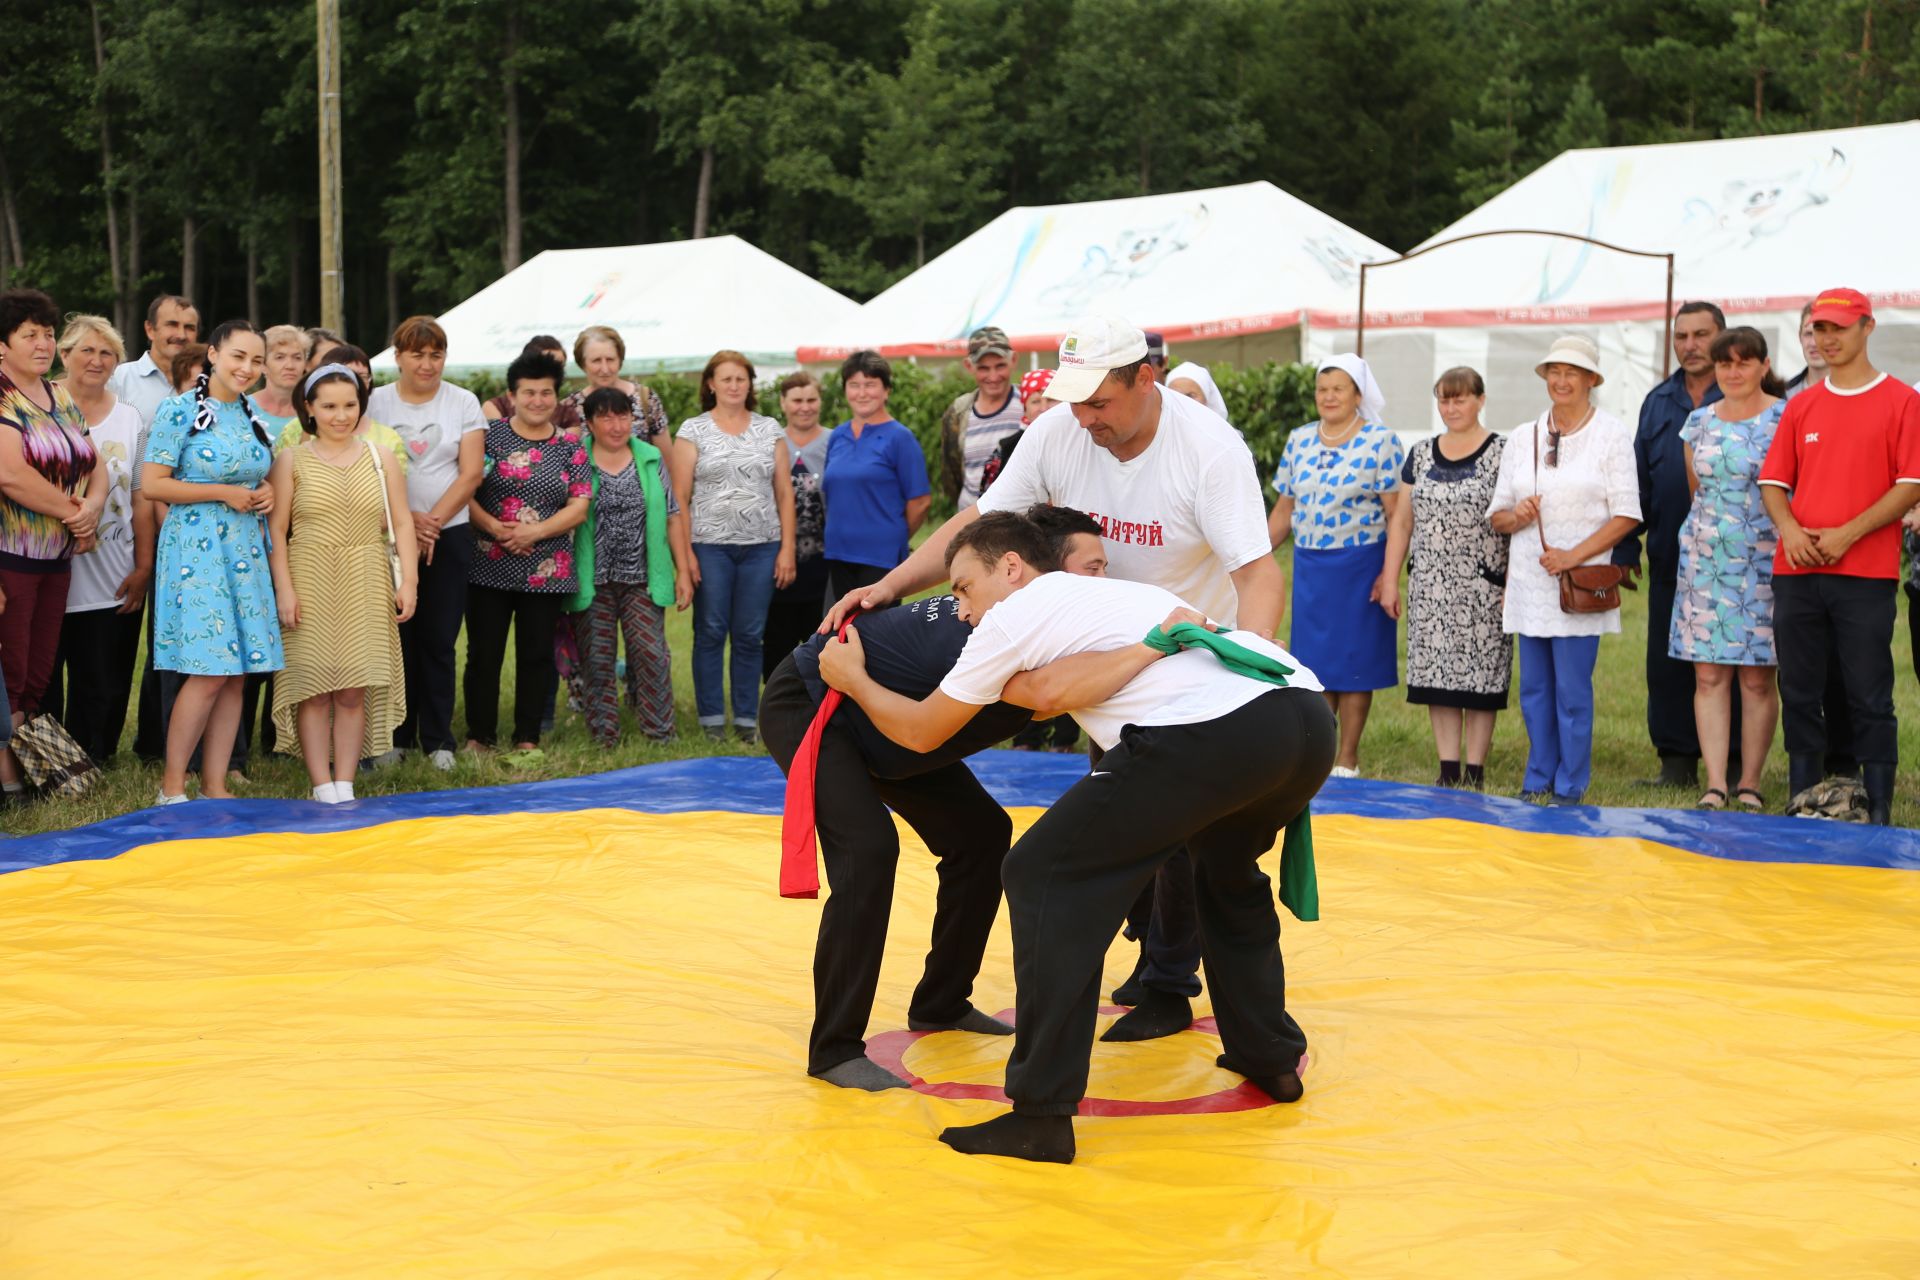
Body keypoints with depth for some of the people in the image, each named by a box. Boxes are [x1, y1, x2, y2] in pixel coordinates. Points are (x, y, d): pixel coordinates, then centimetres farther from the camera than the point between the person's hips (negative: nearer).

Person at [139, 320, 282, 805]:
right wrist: (223, 493, -14)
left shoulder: (252, 414, 13)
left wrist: (266, 491, 3)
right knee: (210, 673, -11)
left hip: (246, 550, 6)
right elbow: (153, 484, -11)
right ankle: (172, 786, 1)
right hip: (196, 547, -6)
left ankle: (215, 786, 11)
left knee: (237, 674, 4)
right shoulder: (180, 411, -6)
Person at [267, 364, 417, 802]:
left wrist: (408, 580, -1)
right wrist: (284, 588, -8)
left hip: (366, 586, 2)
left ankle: (345, 785, 9)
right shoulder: (292, 460, 4)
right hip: (311, 584, -1)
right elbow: (277, 529, 1)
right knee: (313, 687, -2)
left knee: (354, 690, 2)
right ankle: (322, 786, 4)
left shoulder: (378, 458, 9)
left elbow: (401, 523, 8)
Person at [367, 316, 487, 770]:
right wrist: (407, 519, -13)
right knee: (397, 636, 2)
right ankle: (396, 736, 12)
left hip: (449, 536, 0)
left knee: (439, 640, 1)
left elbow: (471, 474, -1)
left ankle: (438, 739, 9)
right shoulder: (376, 402, 4)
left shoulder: (464, 403, 5)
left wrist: (433, 520, -11)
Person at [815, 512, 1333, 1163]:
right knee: (1227, 872, 37)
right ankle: (1270, 1059, 42)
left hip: (1211, 733, -8)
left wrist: (854, 679, 40)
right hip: (1310, 717, 8)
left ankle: (1041, 1116, 1)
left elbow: (921, 731, 25)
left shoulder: (1012, 616, 16)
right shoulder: (1117, 593, 38)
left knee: (1043, 878, 4)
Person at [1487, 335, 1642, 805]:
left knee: (1572, 690, -4)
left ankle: (1569, 789, 4)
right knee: (1534, 688, 8)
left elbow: (1626, 515, -6)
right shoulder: (1522, 437, 12)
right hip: (1529, 578, 4)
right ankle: (1538, 781, 18)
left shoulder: (1611, 435, 0)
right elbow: (1496, 515, 15)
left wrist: (1574, 556, -15)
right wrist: (1516, 516, -9)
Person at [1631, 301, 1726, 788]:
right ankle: (1677, 762, 15)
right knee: (1666, 664, 6)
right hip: (1669, 561, 5)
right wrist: (1626, 549, 10)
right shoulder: (1658, 402, 13)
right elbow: (1639, 482, 15)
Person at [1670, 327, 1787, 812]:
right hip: (1704, 559, 4)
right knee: (1708, 675, -1)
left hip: (1764, 562, -3)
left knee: (1757, 678, 0)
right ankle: (1715, 785, 1)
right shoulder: (1699, 422, 10)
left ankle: (1750, 784, 8)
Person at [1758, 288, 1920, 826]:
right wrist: (1789, 529, -6)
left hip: (1866, 574, -4)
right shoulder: (1800, 405, 14)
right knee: (1799, 695, 8)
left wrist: (1847, 534, -14)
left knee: (1870, 699, -2)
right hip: (1797, 571, 4)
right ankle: (1801, 807, 15)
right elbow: (1774, 481, 14)